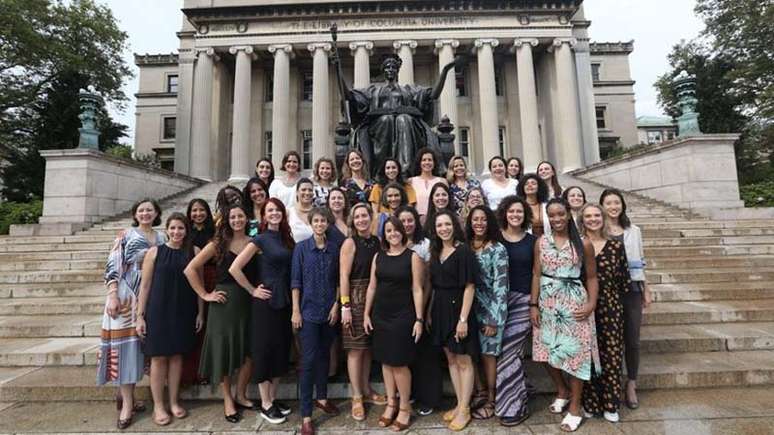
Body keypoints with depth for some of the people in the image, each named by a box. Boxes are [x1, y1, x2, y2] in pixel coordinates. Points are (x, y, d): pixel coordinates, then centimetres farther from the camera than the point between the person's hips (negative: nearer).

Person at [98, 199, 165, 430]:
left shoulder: (161, 238, 11)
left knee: (139, 344, 8)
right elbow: (113, 265, -6)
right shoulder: (126, 235, 1)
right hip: (126, 295, -4)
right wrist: (112, 295, -15)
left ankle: (125, 392, 23)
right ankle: (127, 402, 2)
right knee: (124, 342, -4)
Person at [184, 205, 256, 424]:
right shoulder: (219, 243, -4)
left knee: (248, 352, 7)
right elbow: (190, 269, -5)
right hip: (224, 303, -2)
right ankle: (227, 401, 26)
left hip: (248, 302, 3)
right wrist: (205, 295, -6)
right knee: (224, 351, 8)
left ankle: (241, 395, 29)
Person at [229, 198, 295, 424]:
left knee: (281, 348, 13)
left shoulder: (287, 238, 8)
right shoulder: (260, 239, -8)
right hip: (266, 302, -6)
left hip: (284, 301, 6)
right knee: (265, 349, 3)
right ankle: (265, 405, 18)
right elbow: (234, 268, -14)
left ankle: (273, 398, 29)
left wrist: (294, 303, 7)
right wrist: (253, 291, -9)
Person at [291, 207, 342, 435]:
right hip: (309, 311, -3)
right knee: (309, 360, -1)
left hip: (329, 311, 3)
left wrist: (336, 305, 1)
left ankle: (321, 398, 35)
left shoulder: (334, 249, 3)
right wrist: (296, 311, -10)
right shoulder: (301, 248, -4)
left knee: (324, 356, 16)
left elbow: (338, 281, 7)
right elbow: (295, 282, -6)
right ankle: (306, 415, 8)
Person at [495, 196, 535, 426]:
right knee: (510, 354, 5)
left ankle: (513, 406, 14)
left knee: (508, 353, -4)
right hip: (499, 300, 1)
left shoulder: (532, 240, 5)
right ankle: (516, 403, 24)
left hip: (523, 300, -1)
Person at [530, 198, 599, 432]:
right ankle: (562, 391, 35)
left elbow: (591, 277, 2)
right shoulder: (541, 242, 2)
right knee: (548, 351, 9)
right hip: (547, 303, 3)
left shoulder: (583, 244, -3)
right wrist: (534, 304, -2)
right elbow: (536, 274, 2)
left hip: (574, 303, -2)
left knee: (574, 352, 3)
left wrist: (591, 304, -9)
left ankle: (575, 407, 21)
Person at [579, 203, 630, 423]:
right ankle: (589, 403, 23)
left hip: (610, 308, 1)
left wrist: (610, 295, 8)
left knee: (611, 356, 6)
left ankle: (610, 404, 23)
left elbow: (624, 280, 8)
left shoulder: (615, 246, 2)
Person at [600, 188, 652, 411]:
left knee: (632, 340, 9)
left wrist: (647, 290, 11)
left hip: (632, 290, 3)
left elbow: (641, 262, 13)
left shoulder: (633, 231, 9)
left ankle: (631, 385, 27)